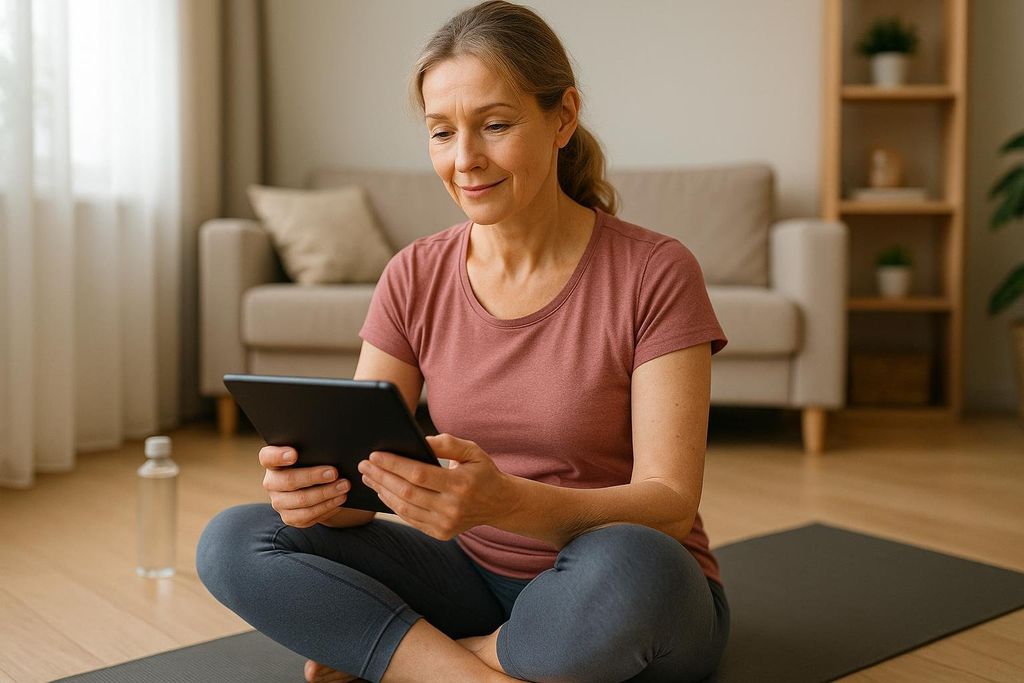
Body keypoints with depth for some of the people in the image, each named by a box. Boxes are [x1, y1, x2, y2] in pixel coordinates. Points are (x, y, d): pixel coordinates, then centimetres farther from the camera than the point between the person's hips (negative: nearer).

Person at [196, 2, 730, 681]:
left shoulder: (654, 273, -13)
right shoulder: (414, 278, -1)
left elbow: (671, 505, -19)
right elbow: (362, 475, -4)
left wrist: (509, 503, -38)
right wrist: (314, 486, -29)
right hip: (475, 575, 4)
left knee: (622, 563, -39)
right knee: (232, 542, -12)